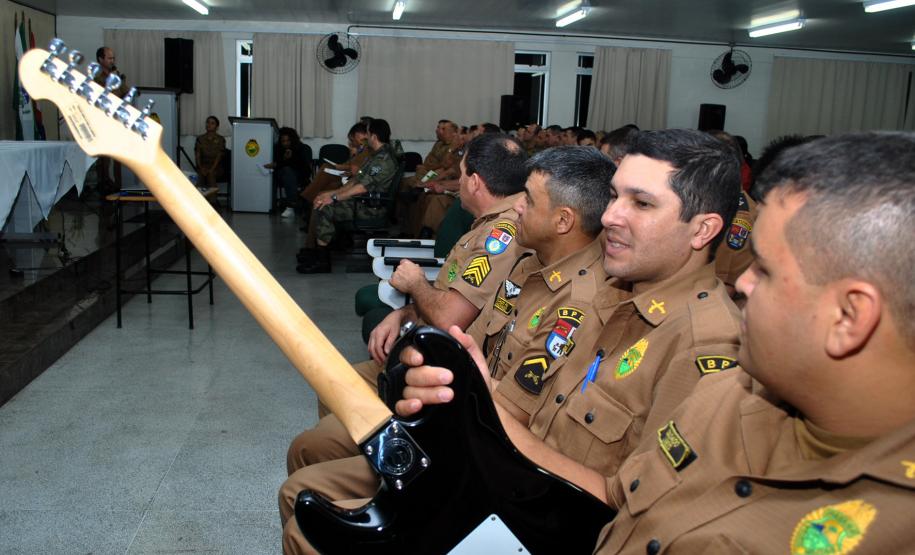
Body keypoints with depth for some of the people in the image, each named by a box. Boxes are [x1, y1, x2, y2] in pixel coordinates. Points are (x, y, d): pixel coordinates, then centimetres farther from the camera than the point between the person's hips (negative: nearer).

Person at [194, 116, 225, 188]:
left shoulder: (220, 139, 4)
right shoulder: (200, 138, 12)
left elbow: (219, 156, -4)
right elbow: (197, 155, 4)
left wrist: (211, 169, -19)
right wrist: (201, 168, -14)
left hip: (216, 167, -2)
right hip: (203, 166, 2)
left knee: (211, 174, -36)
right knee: (200, 174, -33)